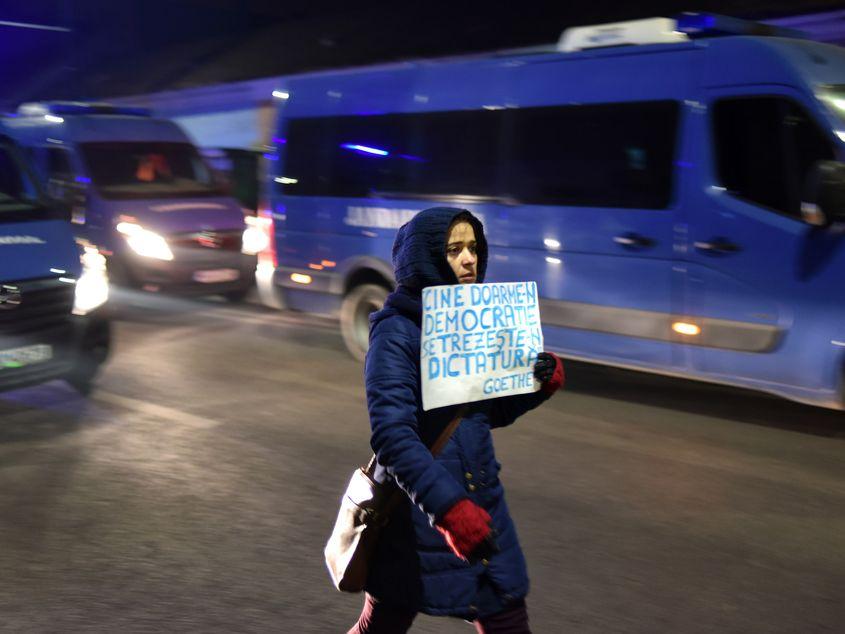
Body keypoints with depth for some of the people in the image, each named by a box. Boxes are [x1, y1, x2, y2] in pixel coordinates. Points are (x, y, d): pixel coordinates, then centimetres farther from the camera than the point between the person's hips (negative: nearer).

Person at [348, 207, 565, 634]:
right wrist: (449, 508, -33)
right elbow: (391, 435, -24)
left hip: (482, 505, 6)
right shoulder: (397, 330, -14)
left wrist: (541, 383, -3)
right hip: (418, 509, -6)